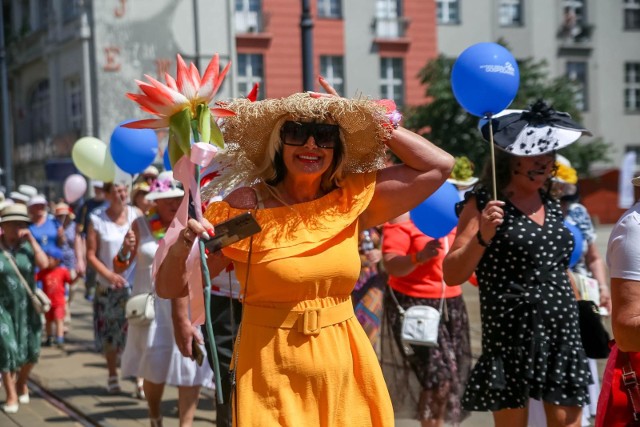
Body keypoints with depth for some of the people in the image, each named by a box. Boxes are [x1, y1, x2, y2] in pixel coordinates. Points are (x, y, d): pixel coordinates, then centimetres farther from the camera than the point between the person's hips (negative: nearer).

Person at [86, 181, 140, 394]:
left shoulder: (136, 215, -1)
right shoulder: (97, 219, -3)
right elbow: (91, 255, -3)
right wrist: (110, 275, -14)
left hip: (134, 284, -1)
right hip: (108, 286, 1)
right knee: (110, 333, 13)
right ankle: (112, 376, 29)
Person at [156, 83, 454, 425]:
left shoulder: (353, 201, 1)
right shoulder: (244, 206, -9)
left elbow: (440, 166, 4)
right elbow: (170, 288, -5)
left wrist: (376, 122, 0)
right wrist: (180, 247, -25)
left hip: (343, 372, 4)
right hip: (272, 375, -3)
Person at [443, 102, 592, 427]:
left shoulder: (550, 203, 13)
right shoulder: (484, 203, -6)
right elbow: (452, 275, -10)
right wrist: (482, 237, -24)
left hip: (562, 332, 6)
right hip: (511, 336, -6)